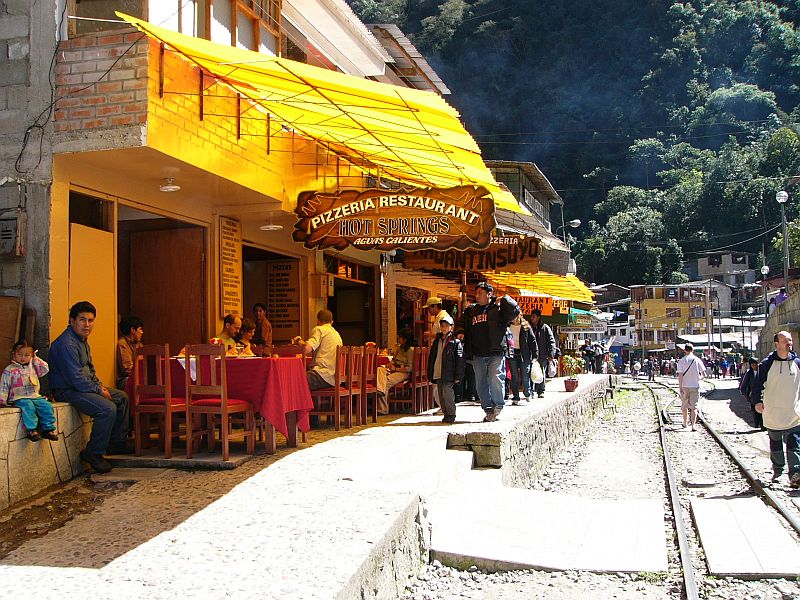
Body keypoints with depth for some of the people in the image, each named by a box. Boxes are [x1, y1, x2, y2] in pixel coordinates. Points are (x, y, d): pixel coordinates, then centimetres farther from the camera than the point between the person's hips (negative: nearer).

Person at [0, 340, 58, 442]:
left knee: (47, 406, -20)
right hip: (19, 398, -4)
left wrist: (36, 359, 12)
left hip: (35, 397, 4)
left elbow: (45, 369, 14)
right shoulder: (9, 370, 5)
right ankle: (32, 430, -40)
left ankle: (48, 429, -18)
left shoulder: (33, 367, 18)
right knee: (28, 406, -36)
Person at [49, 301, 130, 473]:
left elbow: (90, 369, 24)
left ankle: (116, 442, 20)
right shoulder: (66, 344, -22)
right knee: (108, 408, -27)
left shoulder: (82, 340, 13)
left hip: (85, 387, 11)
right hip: (67, 391, -11)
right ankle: (93, 453, -14)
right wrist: (99, 391, -15)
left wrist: (100, 385, 7)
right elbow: (76, 378, -25)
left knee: (122, 397, 14)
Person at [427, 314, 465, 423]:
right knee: (441, 396, 10)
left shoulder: (455, 342, -4)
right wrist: (430, 374, 14)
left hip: (448, 374, -7)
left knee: (447, 394, -11)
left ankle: (451, 415, -1)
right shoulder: (437, 341, 15)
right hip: (437, 374, 7)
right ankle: (446, 414, 18)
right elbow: (431, 358, 19)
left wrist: (458, 376, -14)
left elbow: (460, 360, -9)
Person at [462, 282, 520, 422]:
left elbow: (515, 311, -14)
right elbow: (467, 333, 22)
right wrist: (468, 354, 19)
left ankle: (498, 405, 4)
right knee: (481, 384, 6)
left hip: (496, 354, -5)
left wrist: (503, 299, -7)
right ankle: (489, 410, 17)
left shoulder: (498, 308, 1)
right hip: (478, 355, 5)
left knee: (495, 379, -16)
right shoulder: (470, 311, 15)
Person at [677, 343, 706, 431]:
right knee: (694, 406, 3)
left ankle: (685, 423, 30)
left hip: (684, 386, 0)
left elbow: (680, 375, -11)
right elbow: (704, 374, -3)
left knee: (684, 406, 16)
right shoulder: (697, 360, -4)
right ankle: (693, 425, -8)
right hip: (695, 386, 0)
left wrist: (680, 388, -10)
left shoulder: (681, 361, -6)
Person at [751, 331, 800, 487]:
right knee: (775, 446, 12)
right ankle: (777, 471, 28)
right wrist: (757, 401, -22)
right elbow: (758, 383, -8)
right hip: (773, 414, -1)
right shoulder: (767, 364, -4)